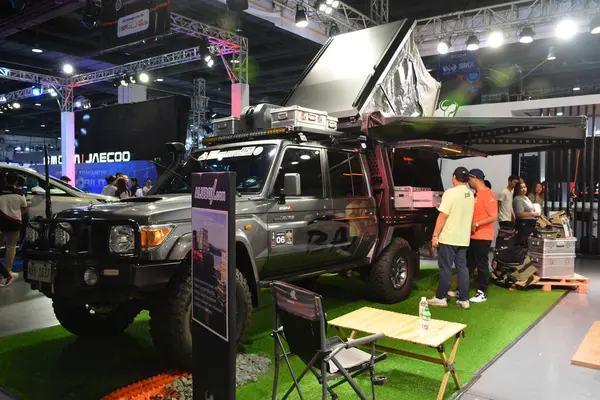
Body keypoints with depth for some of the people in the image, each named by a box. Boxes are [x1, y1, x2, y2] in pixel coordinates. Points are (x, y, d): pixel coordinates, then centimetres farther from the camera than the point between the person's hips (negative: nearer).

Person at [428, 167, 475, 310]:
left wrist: (435, 235, -13)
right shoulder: (470, 195, 9)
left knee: (445, 268, 1)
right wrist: (442, 207, 26)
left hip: (448, 237, -7)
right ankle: (464, 300, 13)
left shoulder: (451, 192, -15)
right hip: (463, 238, 7)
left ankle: (441, 298, 10)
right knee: (462, 267, 10)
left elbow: (443, 216, -17)